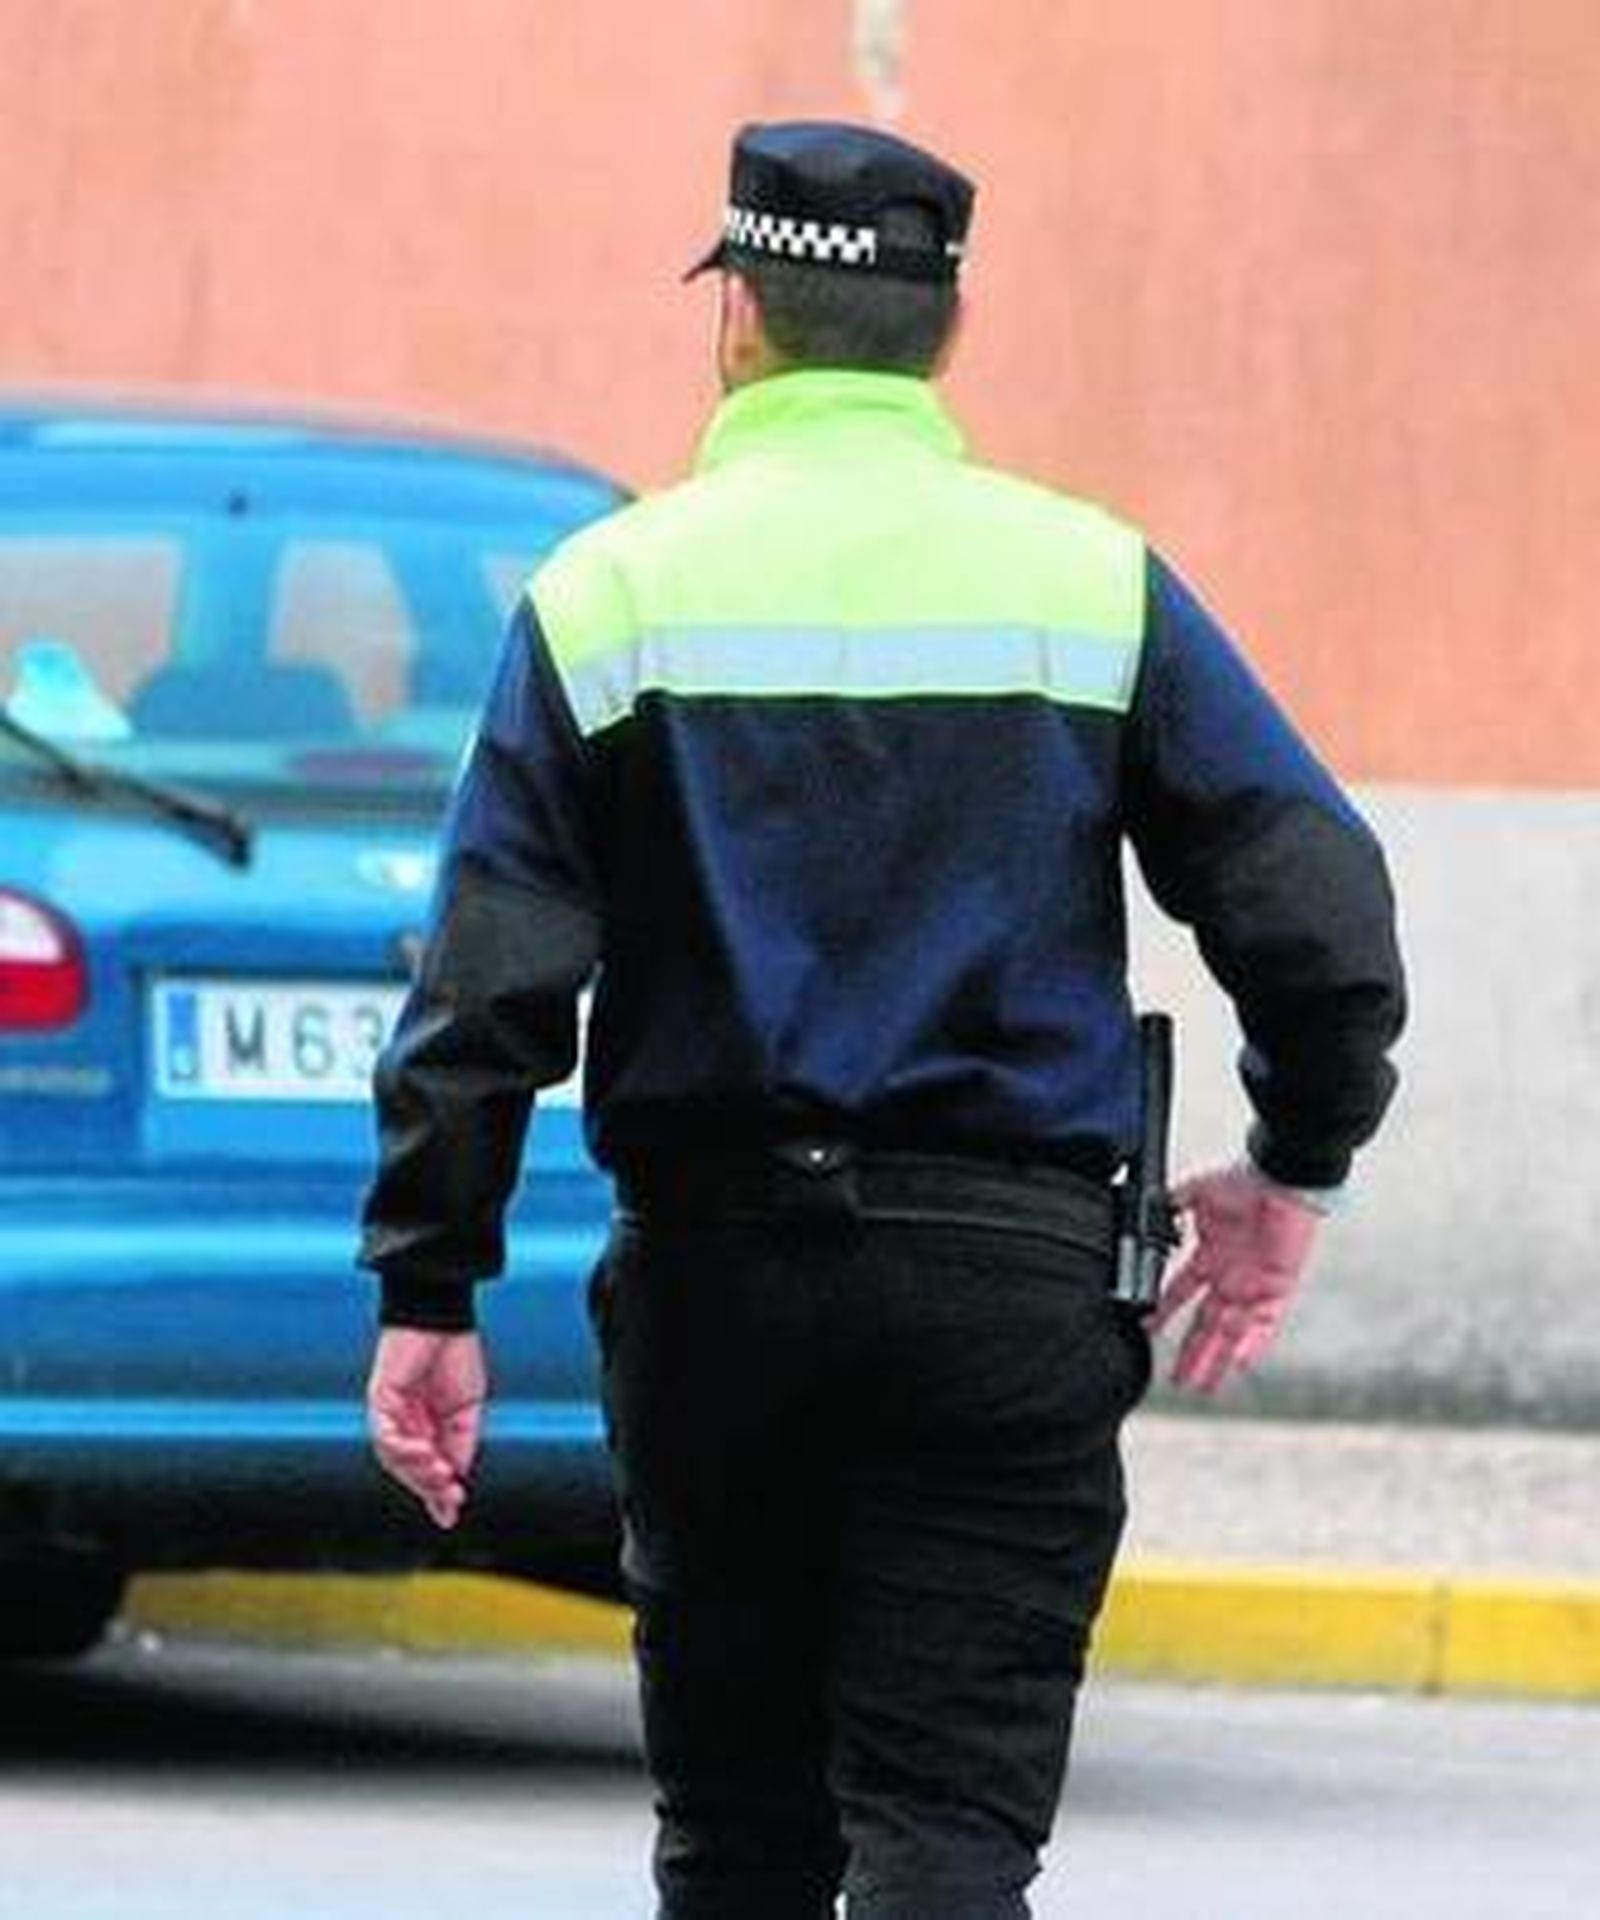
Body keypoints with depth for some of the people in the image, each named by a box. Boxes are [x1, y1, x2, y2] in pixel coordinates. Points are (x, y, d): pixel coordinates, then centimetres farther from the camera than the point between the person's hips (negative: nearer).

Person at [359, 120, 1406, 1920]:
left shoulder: (609, 592, 1)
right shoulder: (1093, 581, 2)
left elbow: (490, 979, -5)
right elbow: (1316, 902, -1)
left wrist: (426, 1293, 0)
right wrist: (1294, 1165, 15)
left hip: (710, 1276, 1)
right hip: (1009, 1281, 0)